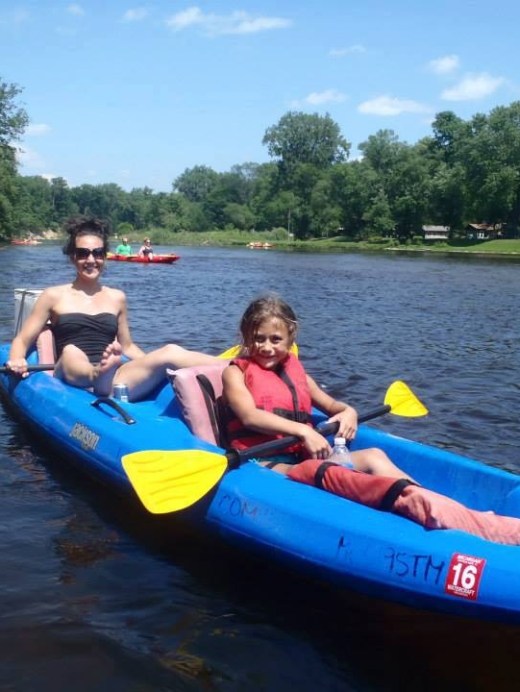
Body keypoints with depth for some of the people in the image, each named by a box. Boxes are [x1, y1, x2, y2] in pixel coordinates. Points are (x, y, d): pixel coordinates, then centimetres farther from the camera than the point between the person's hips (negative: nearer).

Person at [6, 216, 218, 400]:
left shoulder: (117, 298, 20)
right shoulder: (54, 296, 12)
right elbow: (22, 340, 11)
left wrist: (150, 364, 11)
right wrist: (17, 361, -11)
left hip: (112, 381, 2)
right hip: (74, 380, -2)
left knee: (169, 353, -25)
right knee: (70, 353, -37)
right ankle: (100, 373, -68)